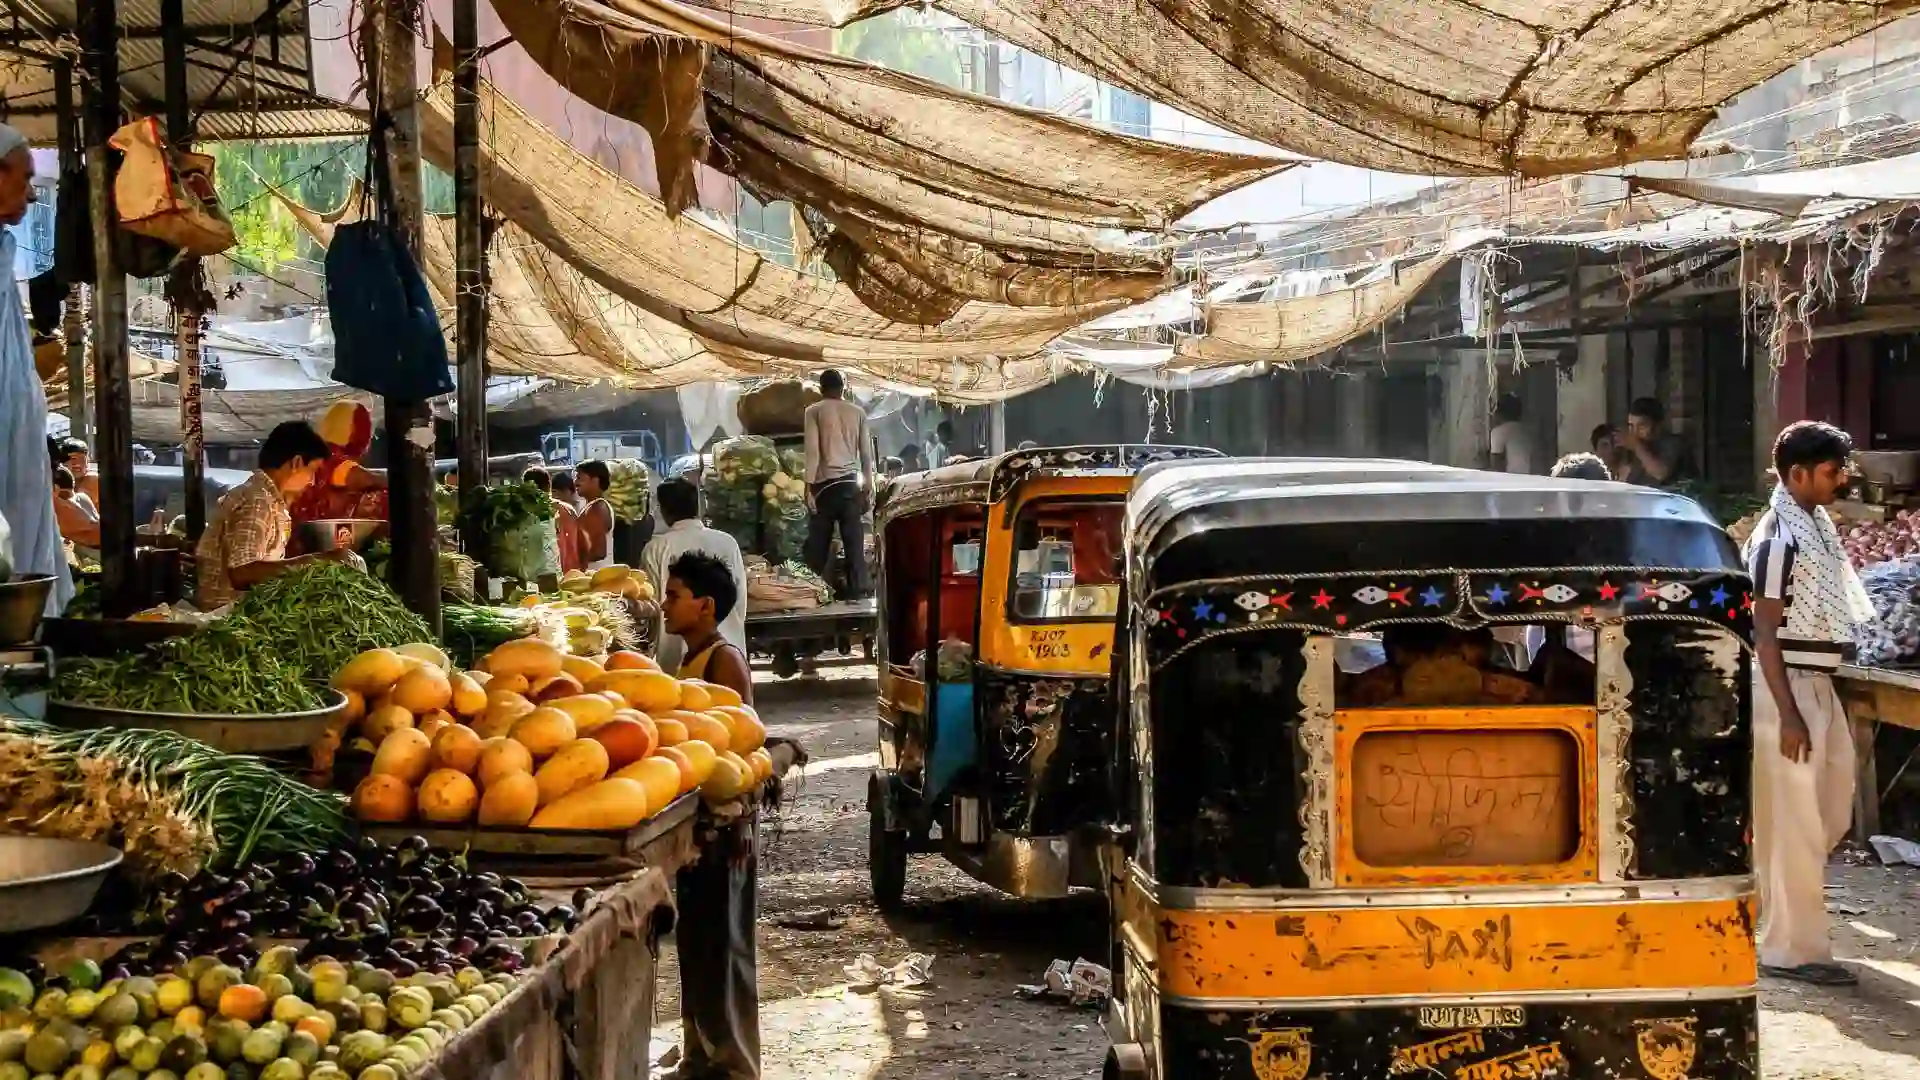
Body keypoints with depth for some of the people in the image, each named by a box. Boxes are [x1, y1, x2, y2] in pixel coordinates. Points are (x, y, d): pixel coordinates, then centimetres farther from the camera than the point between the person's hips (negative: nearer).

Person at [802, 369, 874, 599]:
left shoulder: (814, 411, 0)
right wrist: (867, 485, 15)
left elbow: (812, 451, -8)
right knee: (854, 541, 2)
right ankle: (858, 591, -3)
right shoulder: (858, 412, 10)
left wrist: (809, 487, -8)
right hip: (851, 482, 3)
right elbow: (866, 453, 9)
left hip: (826, 483, -2)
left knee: (818, 543, 3)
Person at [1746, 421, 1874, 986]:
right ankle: (1792, 949, 6)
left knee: (1831, 809, 16)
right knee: (1796, 821, -2)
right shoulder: (1778, 538, -17)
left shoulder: (1817, 523, 11)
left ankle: (1771, 888, 30)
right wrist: (1788, 715, -21)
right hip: (1787, 687, -9)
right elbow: (1765, 633, -19)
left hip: (1817, 684, 9)